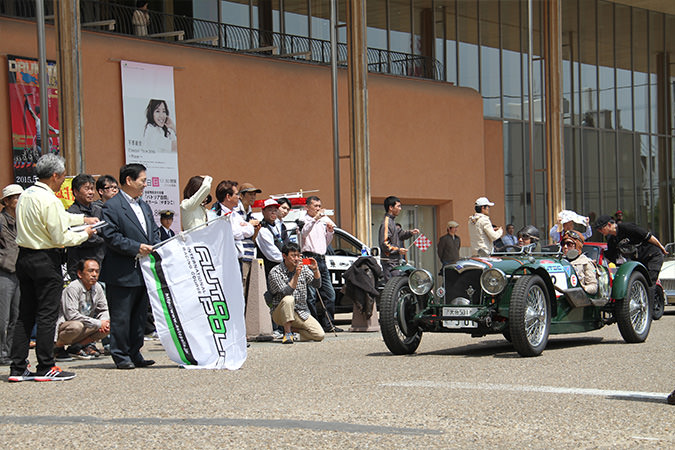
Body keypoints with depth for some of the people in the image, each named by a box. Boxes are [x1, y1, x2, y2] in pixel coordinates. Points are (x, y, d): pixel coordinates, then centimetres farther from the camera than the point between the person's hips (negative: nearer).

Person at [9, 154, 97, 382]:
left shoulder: (26, 195, 11)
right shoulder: (49, 200, -17)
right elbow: (61, 238, -17)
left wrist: (83, 219, 32)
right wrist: (84, 234, -1)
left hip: (24, 258, 9)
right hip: (45, 260, -9)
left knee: (25, 314, 11)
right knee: (47, 315, -1)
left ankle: (18, 368, 11)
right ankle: (45, 368, 2)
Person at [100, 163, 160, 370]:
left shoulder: (144, 206, 17)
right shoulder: (112, 206, -9)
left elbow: (154, 231, 23)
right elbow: (110, 236, -16)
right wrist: (137, 248, -19)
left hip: (143, 271, 8)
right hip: (122, 273, -8)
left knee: (140, 315, 11)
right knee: (121, 317, -2)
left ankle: (135, 354, 19)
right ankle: (121, 356, 5)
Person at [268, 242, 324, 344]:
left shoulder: (303, 268, 4)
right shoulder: (275, 272, -12)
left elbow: (316, 284, -2)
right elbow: (286, 292, -24)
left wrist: (316, 270, -18)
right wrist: (296, 275, -33)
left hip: (302, 312, 4)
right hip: (281, 313, -4)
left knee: (320, 335, -14)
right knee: (289, 299, -37)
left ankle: (293, 329, 10)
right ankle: (287, 332, -20)